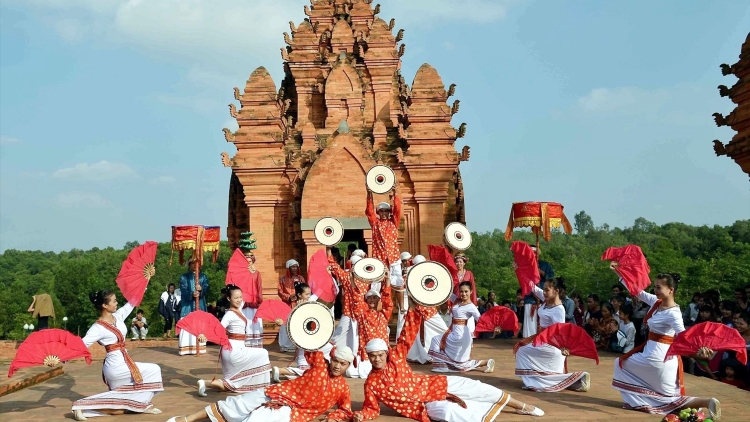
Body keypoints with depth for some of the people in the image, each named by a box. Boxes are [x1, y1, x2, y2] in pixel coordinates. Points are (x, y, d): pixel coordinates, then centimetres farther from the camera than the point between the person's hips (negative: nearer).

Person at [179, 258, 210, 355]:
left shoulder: (203, 277, 14)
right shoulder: (184, 277, 9)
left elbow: (206, 288, -1)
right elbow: (183, 290, -6)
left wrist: (201, 289, -24)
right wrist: (192, 294, -25)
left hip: (200, 306, 2)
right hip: (187, 306, -2)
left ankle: (200, 348, 1)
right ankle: (185, 348, -8)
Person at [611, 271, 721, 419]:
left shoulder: (673, 313, -22)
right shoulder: (656, 302, 2)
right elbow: (637, 290, 14)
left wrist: (699, 347, -55)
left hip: (658, 356, -7)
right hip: (652, 351, 7)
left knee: (620, 363, 11)